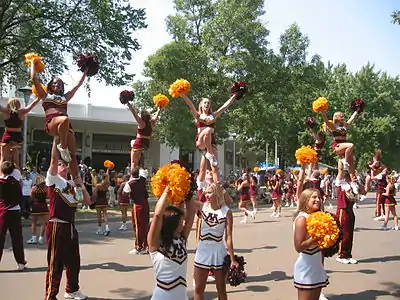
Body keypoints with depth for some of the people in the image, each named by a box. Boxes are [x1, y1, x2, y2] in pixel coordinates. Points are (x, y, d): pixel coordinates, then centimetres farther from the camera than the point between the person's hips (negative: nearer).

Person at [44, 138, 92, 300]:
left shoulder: (73, 183, 15)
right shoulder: (53, 179, -2)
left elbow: (88, 202, 13)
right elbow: (54, 159, -18)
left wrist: (81, 185, 3)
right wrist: (56, 140, -17)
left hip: (70, 226, 7)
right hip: (57, 227, -7)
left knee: (73, 261, 18)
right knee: (55, 263, -1)